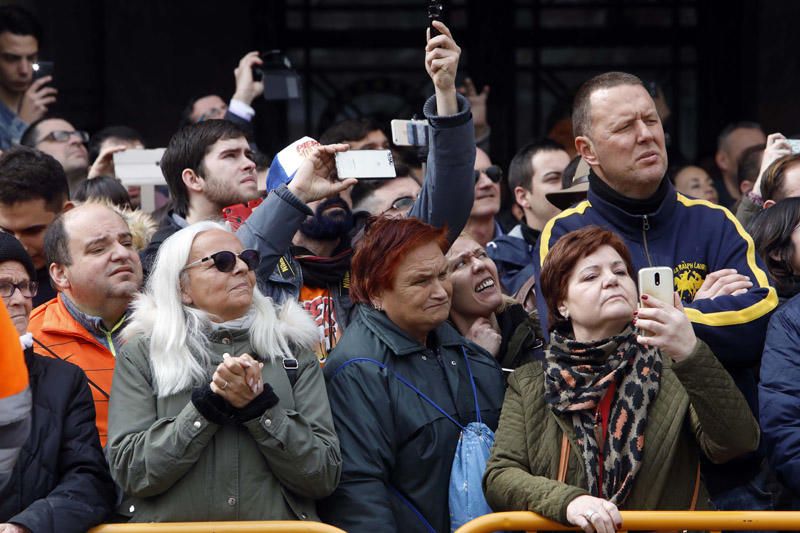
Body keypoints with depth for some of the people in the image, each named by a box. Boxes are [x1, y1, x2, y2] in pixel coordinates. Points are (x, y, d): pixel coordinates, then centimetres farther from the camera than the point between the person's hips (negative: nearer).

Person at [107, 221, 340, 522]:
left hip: (277, 524, 0)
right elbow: (129, 472, -5)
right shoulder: (143, 353, 5)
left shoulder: (293, 348, 8)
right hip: (174, 523, 0)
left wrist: (259, 406, -10)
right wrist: (208, 403, -11)